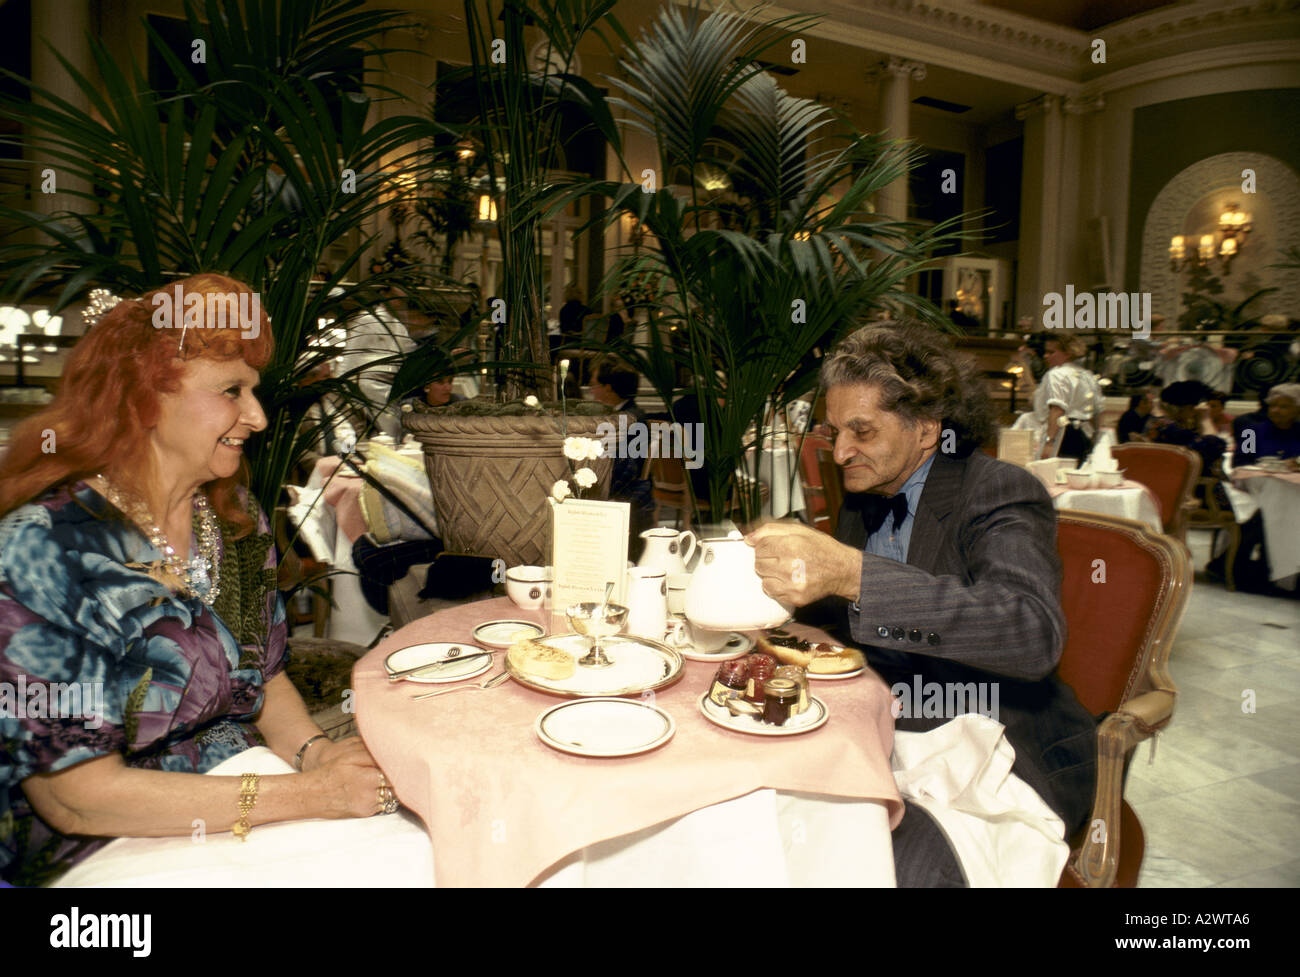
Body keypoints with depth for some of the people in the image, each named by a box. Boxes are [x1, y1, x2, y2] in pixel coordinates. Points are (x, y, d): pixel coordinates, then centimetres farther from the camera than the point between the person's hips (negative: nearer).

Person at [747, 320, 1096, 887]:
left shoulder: (1000, 492, -13)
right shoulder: (862, 499, 8)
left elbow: (1035, 633, -31)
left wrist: (849, 572, -39)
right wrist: (784, 567, -4)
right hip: (892, 730, 6)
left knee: (906, 858, -31)